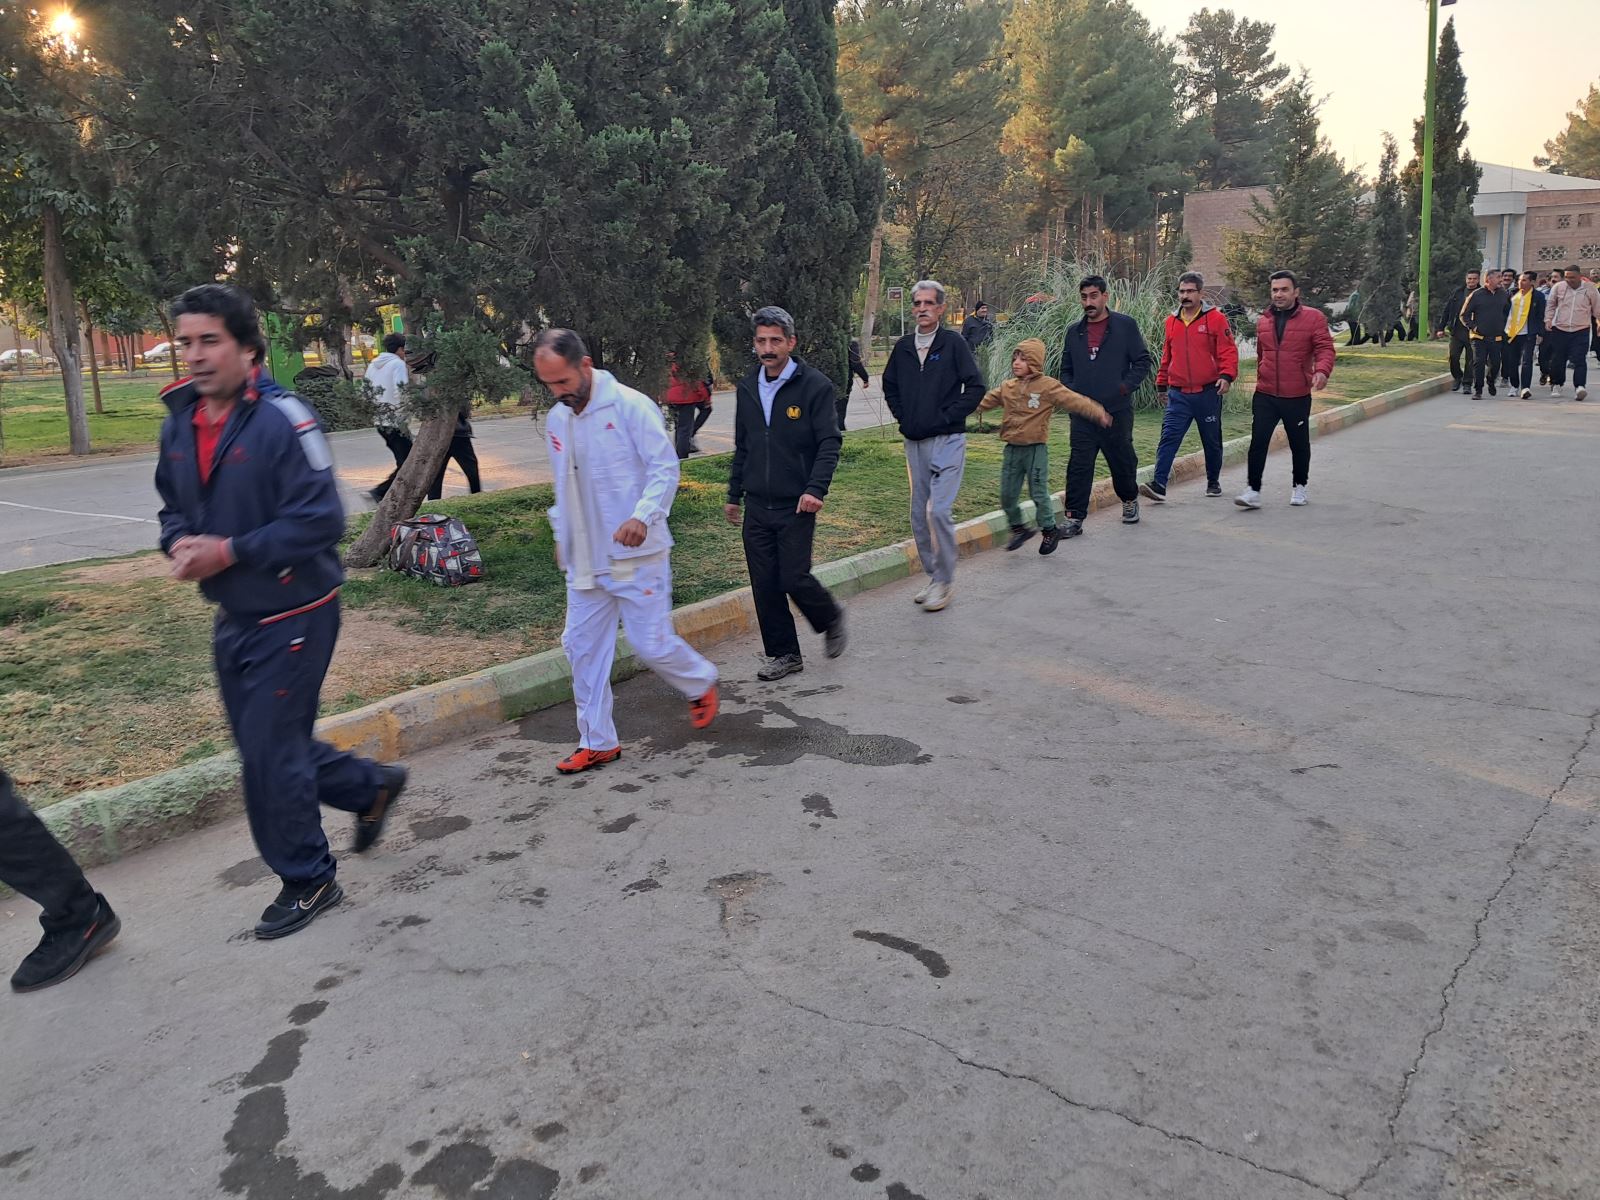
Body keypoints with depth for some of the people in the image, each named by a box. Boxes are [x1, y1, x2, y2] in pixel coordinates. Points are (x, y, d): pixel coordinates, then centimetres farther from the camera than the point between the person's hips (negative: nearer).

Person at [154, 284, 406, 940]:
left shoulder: (281, 419, -20)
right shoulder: (180, 423, 4)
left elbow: (320, 519, -24)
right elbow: (174, 507, 16)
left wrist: (228, 552, -23)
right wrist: (181, 543, -7)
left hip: (291, 617, -8)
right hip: (233, 617, 8)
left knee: (270, 754, 0)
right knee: (265, 742, 18)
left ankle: (307, 881, 21)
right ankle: (371, 785, 40)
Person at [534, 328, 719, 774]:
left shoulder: (629, 406, -13)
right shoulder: (555, 420, 9)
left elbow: (665, 468, -17)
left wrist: (643, 516, -31)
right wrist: (562, 533, 17)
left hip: (637, 555, -6)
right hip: (585, 559, 7)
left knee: (652, 644, -2)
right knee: (582, 647, 6)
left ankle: (701, 685, 31)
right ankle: (597, 742, 19)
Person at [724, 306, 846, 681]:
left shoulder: (815, 385, -7)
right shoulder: (747, 388, 11)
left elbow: (829, 443, -10)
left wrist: (815, 489, -21)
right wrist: (733, 494, 18)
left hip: (796, 505, -5)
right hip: (756, 506, 5)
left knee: (794, 579, -6)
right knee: (764, 585, 5)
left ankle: (830, 619, 25)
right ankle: (784, 654, 18)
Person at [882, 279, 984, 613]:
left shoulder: (954, 343, -6)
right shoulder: (903, 347, 9)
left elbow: (976, 386, -9)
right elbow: (889, 385, 23)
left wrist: (946, 417, -12)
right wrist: (903, 417, 11)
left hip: (947, 440, -6)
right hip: (914, 442, 6)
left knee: (939, 510, -13)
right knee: (919, 514, 9)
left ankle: (946, 580, -1)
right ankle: (933, 576, 23)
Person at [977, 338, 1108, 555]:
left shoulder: (1048, 386, -8)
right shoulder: (1007, 387, 9)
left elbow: (1074, 400, -15)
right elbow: (985, 400, 20)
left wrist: (1098, 413, -25)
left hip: (1036, 449, -5)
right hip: (1012, 448, 5)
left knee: (1039, 493, 0)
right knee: (1007, 494, 8)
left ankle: (1049, 530, 18)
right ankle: (1019, 528, 27)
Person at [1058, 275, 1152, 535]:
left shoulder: (1125, 325, 0)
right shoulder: (1074, 332, 11)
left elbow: (1142, 361, 0)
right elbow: (1066, 369, 18)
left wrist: (1125, 387, -11)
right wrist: (1072, 392, 1)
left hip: (1117, 409, -2)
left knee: (1123, 460, 12)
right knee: (1078, 465, -3)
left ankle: (1130, 500, 37)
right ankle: (1074, 518, 0)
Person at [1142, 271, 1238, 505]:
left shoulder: (1215, 319, -3)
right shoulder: (1172, 322, 10)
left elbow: (1228, 351, -5)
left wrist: (1226, 375, -20)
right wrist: (1162, 384, 23)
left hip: (1208, 393, -2)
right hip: (1178, 395, 2)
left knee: (1212, 441, 12)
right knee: (1169, 438, -11)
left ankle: (1213, 482, 30)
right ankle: (1159, 485, -18)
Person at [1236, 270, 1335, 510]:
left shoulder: (1313, 318, -3)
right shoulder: (1263, 321, 10)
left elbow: (1325, 348, -10)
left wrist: (1322, 370, -29)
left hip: (1297, 397, -2)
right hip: (1265, 396, 2)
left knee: (1299, 444, 11)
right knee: (1258, 442, -8)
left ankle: (1299, 487, 29)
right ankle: (1253, 490, -4)